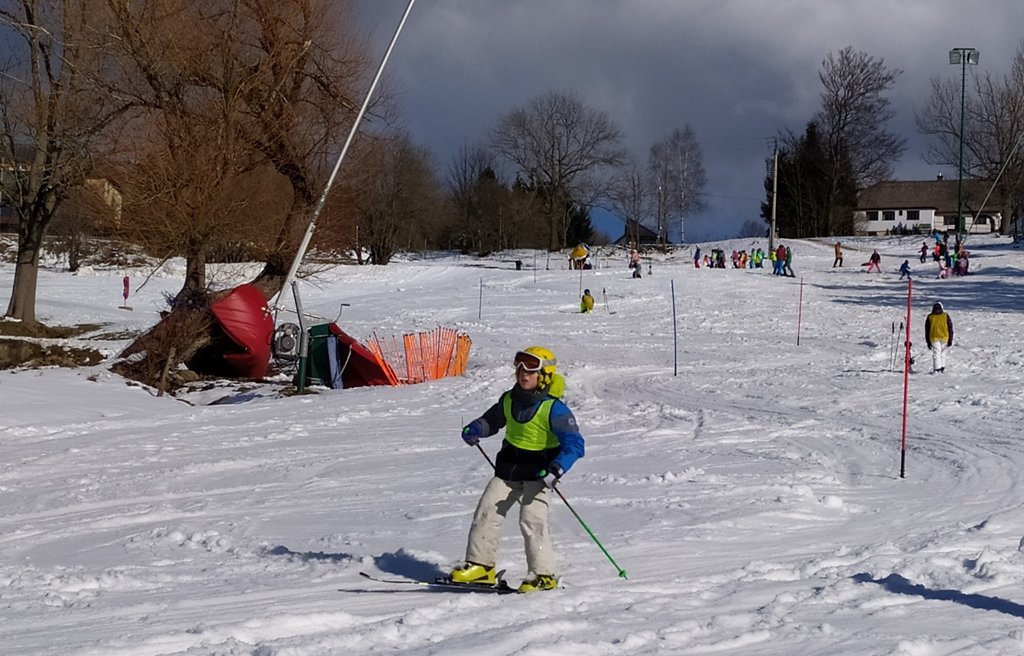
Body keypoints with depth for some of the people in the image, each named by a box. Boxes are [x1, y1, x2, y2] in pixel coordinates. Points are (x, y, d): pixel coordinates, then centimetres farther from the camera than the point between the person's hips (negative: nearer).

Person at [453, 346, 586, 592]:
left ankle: (544, 574, -12)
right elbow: (492, 420, 22)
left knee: (531, 519, -18)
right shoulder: (509, 400, 1)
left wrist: (556, 470, -37)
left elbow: (574, 444, -23)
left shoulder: (553, 409, -19)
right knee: (487, 511, 4)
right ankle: (480, 565, 15)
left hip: (538, 472, -7)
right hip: (509, 466, 7)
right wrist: (474, 430, 1)